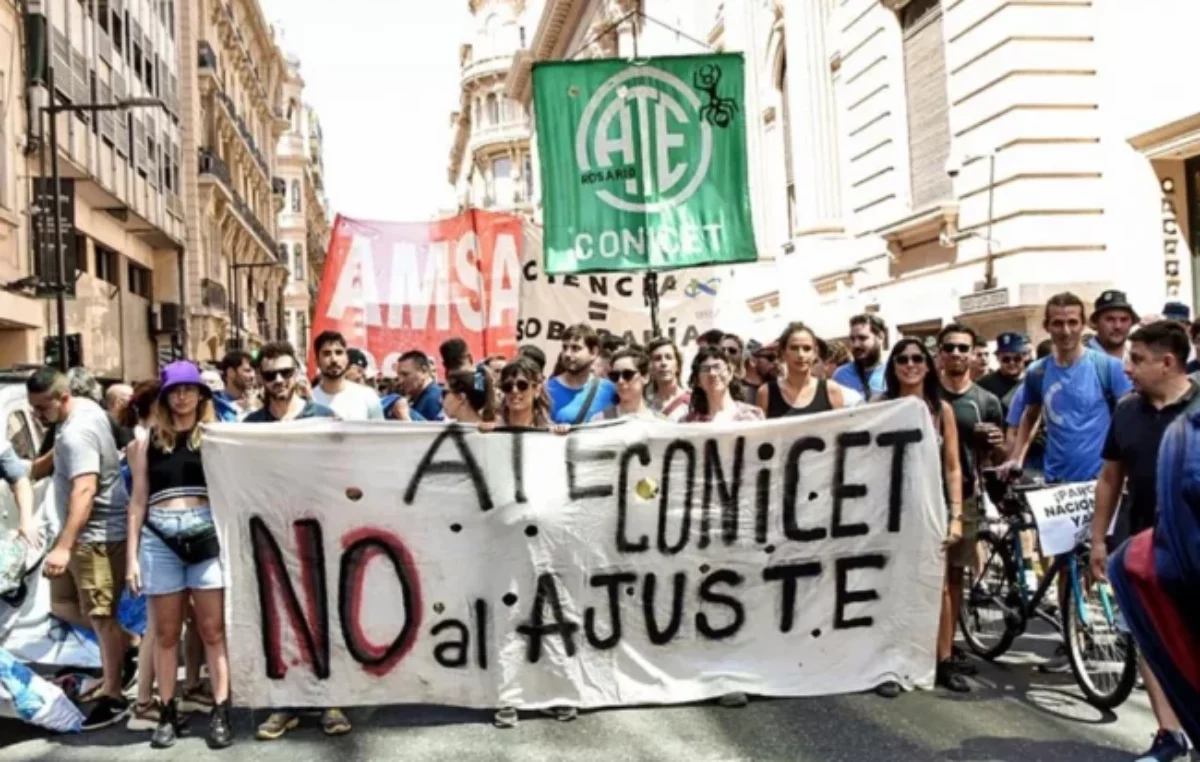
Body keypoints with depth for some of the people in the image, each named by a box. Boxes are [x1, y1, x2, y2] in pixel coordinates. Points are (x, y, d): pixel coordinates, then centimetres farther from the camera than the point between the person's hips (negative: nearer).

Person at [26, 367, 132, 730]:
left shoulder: (76, 433, -24)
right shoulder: (85, 407, 6)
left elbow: (84, 490, -35)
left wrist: (64, 546, -41)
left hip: (98, 535, -10)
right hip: (81, 532, 10)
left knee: (101, 616, -2)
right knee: (61, 604, 16)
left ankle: (112, 697, 9)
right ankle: (123, 645, 28)